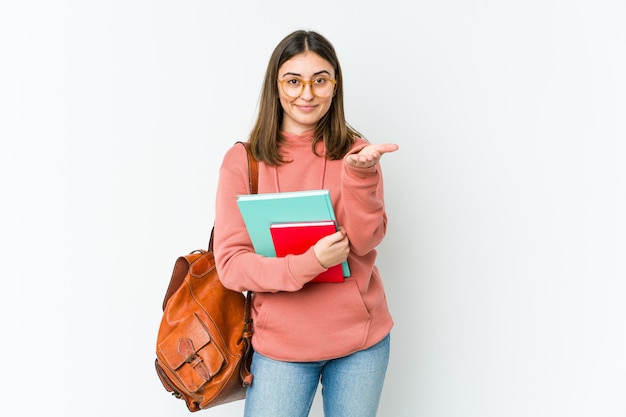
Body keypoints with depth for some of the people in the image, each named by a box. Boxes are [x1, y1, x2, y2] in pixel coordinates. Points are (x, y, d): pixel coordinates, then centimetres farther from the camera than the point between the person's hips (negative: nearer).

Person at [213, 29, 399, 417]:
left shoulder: (356, 152, 0)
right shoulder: (242, 161, -5)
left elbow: (365, 241, -11)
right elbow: (231, 264, -10)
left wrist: (359, 173, -26)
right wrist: (308, 263, -24)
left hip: (362, 339, 2)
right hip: (282, 343, -1)